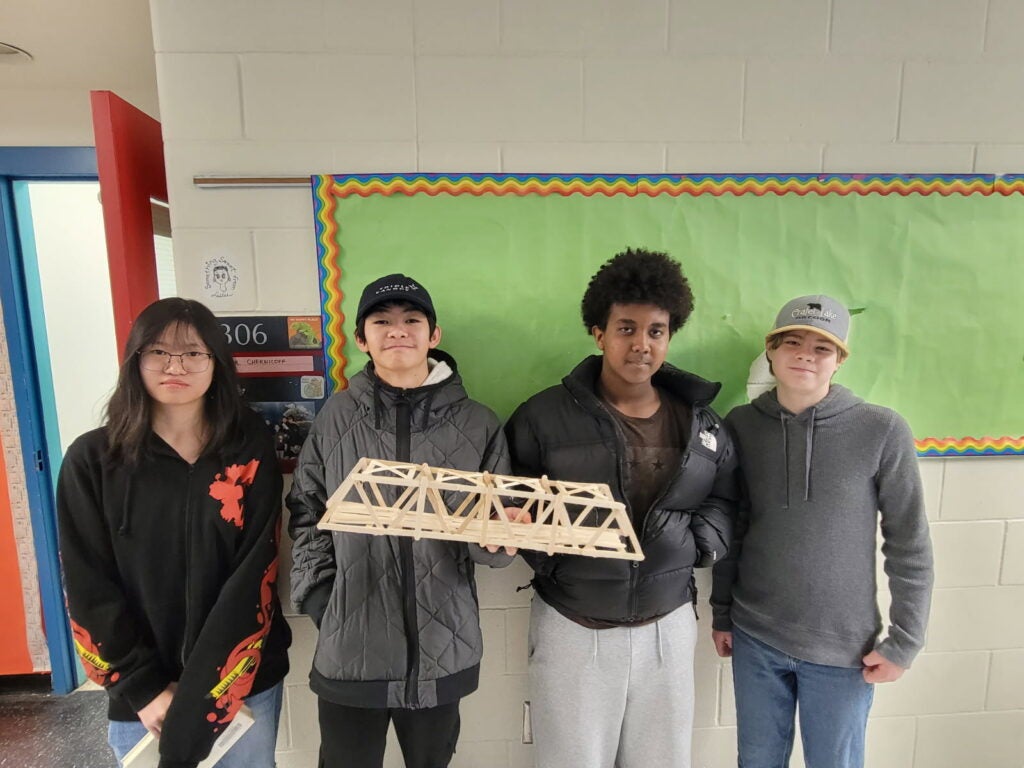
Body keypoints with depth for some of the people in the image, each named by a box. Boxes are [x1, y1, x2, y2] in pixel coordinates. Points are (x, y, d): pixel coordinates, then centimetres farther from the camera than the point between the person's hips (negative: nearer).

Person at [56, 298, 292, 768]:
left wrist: (200, 697, -15)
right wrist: (145, 689, -11)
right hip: (141, 695, 0)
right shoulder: (91, 460, -5)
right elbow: (90, 590, -5)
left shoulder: (250, 451, -7)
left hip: (244, 683, 0)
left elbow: (254, 576, -10)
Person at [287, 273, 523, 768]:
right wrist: (317, 596, -4)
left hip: (441, 650, 1)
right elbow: (307, 514, 5)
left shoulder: (478, 425, -4)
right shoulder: (336, 419, -2)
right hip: (349, 649, 0)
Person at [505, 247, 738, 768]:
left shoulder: (701, 423, 2)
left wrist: (698, 541, -5)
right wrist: (545, 554, -17)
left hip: (667, 626, 3)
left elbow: (725, 500, 12)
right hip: (571, 628, -2)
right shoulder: (543, 417, -8)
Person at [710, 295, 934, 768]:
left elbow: (909, 547, -5)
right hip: (754, 637, 2)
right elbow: (731, 530, 3)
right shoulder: (741, 426, -5)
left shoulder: (883, 432, -12)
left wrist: (904, 641, -4)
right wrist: (721, 614, 7)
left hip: (843, 646, -2)